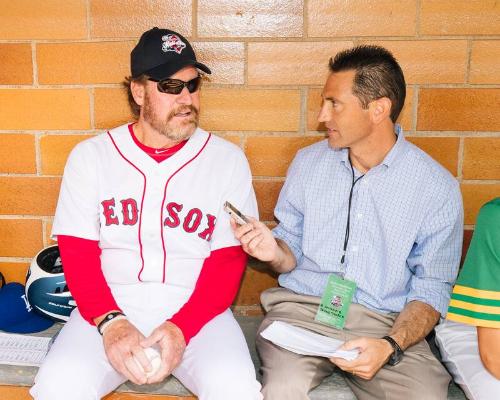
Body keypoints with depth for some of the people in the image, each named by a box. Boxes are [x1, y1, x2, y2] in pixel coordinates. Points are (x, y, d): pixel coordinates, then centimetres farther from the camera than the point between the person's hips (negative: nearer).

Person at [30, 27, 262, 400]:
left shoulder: (227, 159, 0)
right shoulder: (91, 156, 4)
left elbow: (228, 259, -3)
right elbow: (77, 251, 0)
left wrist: (181, 327, -17)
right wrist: (110, 322, -17)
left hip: (196, 312, 0)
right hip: (107, 310, 1)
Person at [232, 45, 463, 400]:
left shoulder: (438, 188, -3)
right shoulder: (308, 162, 5)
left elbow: (431, 290, -1)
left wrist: (390, 345, -18)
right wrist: (276, 252, -12)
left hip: (386, 322, 0)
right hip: (301, 306, 1)